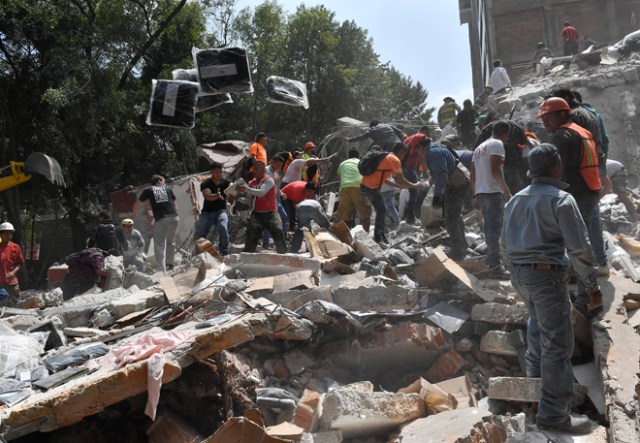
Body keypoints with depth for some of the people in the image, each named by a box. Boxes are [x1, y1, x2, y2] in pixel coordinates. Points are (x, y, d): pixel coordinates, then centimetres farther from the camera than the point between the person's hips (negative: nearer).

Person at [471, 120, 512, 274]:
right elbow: (495, 169, -17)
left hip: (480, 192, 8)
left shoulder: (480, 147, 21)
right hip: (493, 192, -8)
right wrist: (506, 190, -20)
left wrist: (475, 194, 26)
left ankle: (491, 262, 18)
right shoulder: (497, 144, -5)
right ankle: (494, 264, -16)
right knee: (495, 227, -11)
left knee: (489, 227, 13)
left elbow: (472, 174, 22)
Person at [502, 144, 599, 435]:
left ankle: (535, 372, 47)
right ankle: (553, 413, -1)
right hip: (547, 274, -8)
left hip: (519, 273, 8)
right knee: (558, 342, -3)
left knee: (538, 322, 30)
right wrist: (592, 284, -6)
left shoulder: (516, 200, 11)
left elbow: (506, 243, 17)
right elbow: (578, 247, -15)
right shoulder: (561, 199, -10)